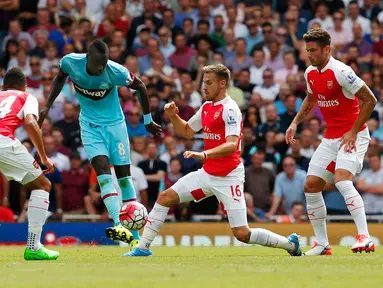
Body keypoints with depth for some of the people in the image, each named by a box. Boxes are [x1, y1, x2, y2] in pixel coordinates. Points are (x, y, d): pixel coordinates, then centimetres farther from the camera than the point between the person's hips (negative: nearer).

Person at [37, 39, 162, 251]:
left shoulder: (116, 72, -24)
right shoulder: (70, 62, -17)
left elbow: (140, 86, -6)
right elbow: (60, 78, 8)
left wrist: (148, 121, 4)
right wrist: (48, 105, 3)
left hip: (114, 123, -1)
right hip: (90, 125, 1)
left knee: (124, 175, 1)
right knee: (102, 169, -20)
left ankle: (135, 236, 9)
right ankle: (118, 226, -32)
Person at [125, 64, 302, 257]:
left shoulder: (230, 109, -16)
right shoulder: (206, 107, 10)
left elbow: (232, 145, -28)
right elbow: (187, 131, 24)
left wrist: (204, 154, -42)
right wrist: (173, 116, 4)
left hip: (229, 177, -8)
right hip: (207, 173, 8)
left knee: (242, 234, -10)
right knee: (165, 197, -1)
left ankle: (290, 244, 9)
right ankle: (143, 248, 6)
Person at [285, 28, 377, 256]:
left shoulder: (340, 72, -19)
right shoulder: (310, 73, 5)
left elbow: (370, 100, -19)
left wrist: (353, 132, -20)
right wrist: (295, 123, 12)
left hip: (353, 136, -8)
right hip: (331, 138, 8)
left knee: (342, 180, -28)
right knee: (311, 186, 3)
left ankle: (365, 237, -30)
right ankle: (322, 244, 13)